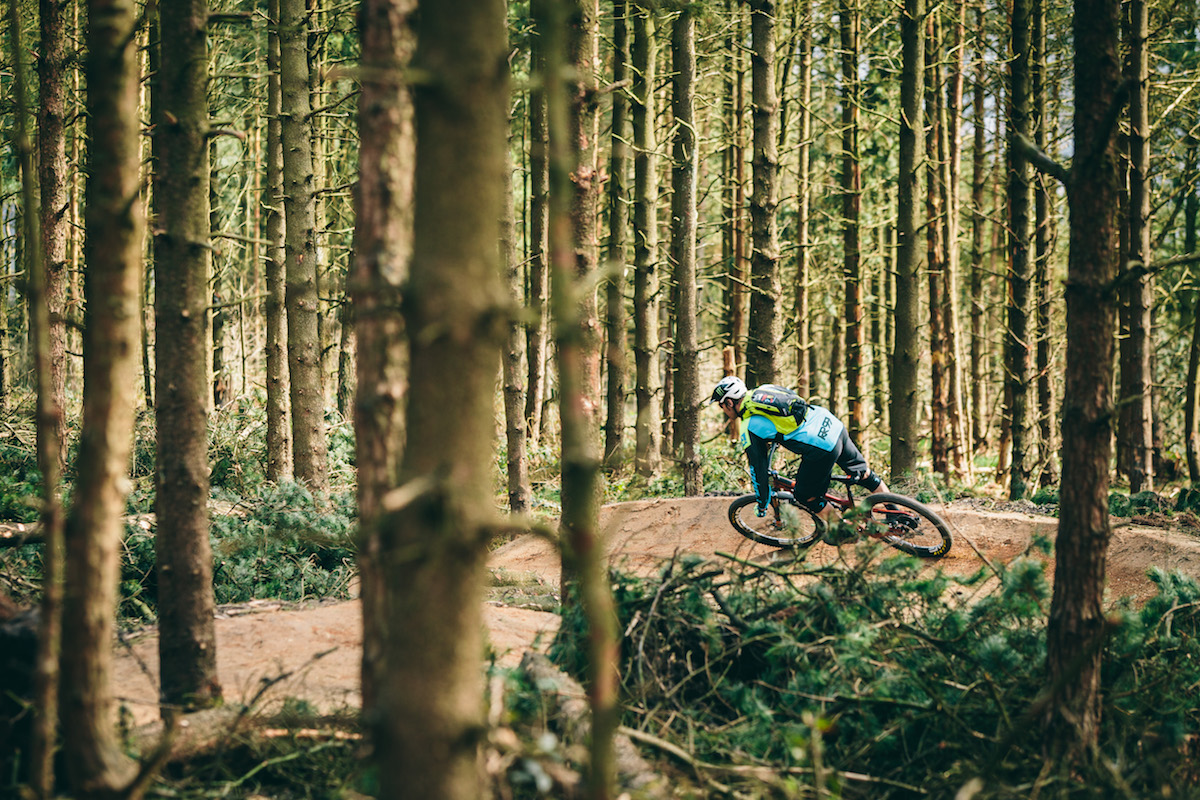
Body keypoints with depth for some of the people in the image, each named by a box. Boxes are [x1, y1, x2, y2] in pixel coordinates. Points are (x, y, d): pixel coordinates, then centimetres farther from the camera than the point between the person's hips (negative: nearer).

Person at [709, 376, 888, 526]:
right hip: (833, 424, 8)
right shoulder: (764, 389, 14)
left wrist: (762, 504, 12)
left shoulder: (748, 428, -5)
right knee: (861, 472, 25)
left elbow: (758, 469, 0)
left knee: (805, 495, 12)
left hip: (822, 448, -8)